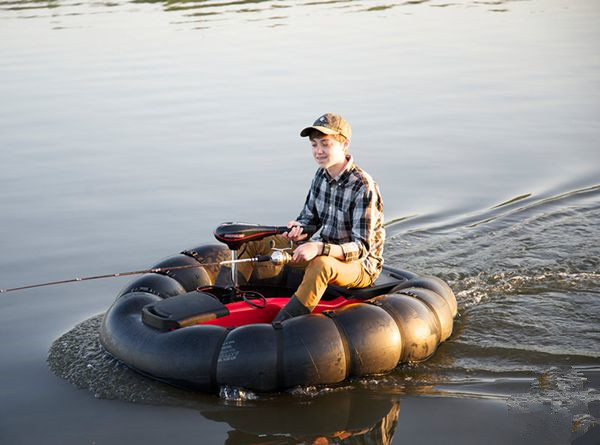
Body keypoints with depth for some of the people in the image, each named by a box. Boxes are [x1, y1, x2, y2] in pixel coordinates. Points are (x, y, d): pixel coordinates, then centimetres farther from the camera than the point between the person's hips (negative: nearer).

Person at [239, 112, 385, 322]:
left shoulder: (363, 187, -22)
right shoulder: (321, 175, 1)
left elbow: (361, 247, -25)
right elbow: (309, 218, 14)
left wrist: (319, 248, -40)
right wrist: (299, 228, -11)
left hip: (360, 264, -8)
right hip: (323, 251, 8)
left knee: (321, 265, -42)